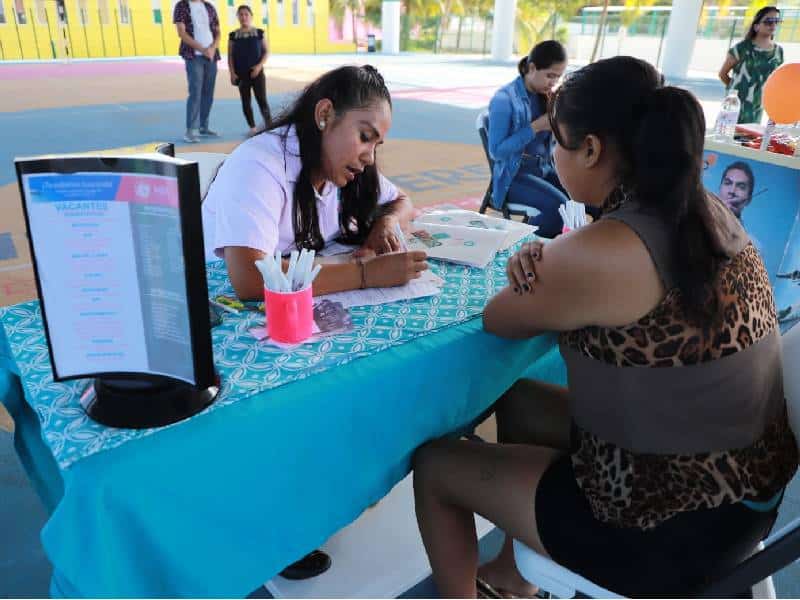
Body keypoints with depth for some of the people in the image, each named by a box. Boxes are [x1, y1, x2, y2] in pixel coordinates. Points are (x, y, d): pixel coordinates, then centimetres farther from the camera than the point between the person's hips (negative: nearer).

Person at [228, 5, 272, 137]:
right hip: (241, 74, 2)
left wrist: (260, 65, -11)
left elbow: (266, 51, 3)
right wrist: (232, 73, -4)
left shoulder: (259, 33, 1)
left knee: (262, 100, -5)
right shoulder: (233, 35, 3)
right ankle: (252, 127, 15)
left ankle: (268, 126, 4)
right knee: (246, 102, 4)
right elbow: (230, 56, 5)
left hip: (257, 72, -1)